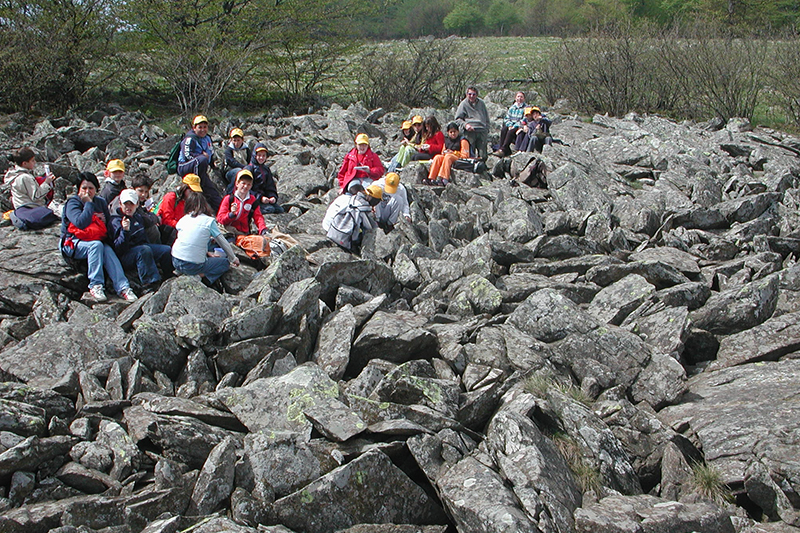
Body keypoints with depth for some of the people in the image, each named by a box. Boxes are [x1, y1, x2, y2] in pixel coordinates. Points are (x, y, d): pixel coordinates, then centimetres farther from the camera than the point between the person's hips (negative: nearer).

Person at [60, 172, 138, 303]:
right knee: (96, 245, -35)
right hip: (73, 244, -4)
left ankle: (123, 287, -38)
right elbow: (81, 223, -27)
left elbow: (109, 227, 15)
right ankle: (95, 286, -33)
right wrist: (88, 203, -19)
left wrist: (103, 220, -8)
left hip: (98, 241, 4)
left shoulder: (100, 202, 11)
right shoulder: (72, 203, -7)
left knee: (108, 250, -29)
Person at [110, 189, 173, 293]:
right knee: (144, 250, -37)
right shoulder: (116, 221, -12)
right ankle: (150, 286, -41)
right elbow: (118, 248, -23)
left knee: (167, 250, -13)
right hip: (125, 255, -7)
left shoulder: (138, 216, 11)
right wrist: (125, 231, -37)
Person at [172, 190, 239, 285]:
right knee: (225, 263, 17)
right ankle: (201, 275, -6)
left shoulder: (183, 219, 10)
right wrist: (233, 259, 23)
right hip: (194, 266, -5)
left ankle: (180, 272, 11)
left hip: (175, 262, 5)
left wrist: (207, 253, 31)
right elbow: (223, 243, 7)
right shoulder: (209, 221, -1)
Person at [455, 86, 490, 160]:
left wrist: (487, 129, 16)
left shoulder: (481, 103, 17)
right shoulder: (463, 104, 6)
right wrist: (465, 125, -12)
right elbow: (458, 119, 6)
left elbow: (486, 118, 26)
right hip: (470, 132, -3)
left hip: (482, 132, 3)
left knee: (482, 155, -2)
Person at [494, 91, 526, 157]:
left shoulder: (525, 108, 3)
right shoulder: (512, 108, 20)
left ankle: (503, 150, -44)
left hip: (519, 126, -5)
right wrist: (510, 125, -8)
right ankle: (503, 150, -37)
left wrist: (514, 126, -18)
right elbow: (506, 118, 14)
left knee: (511, 132, -35)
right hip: (510, 125, 5)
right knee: (503, 130, -28)